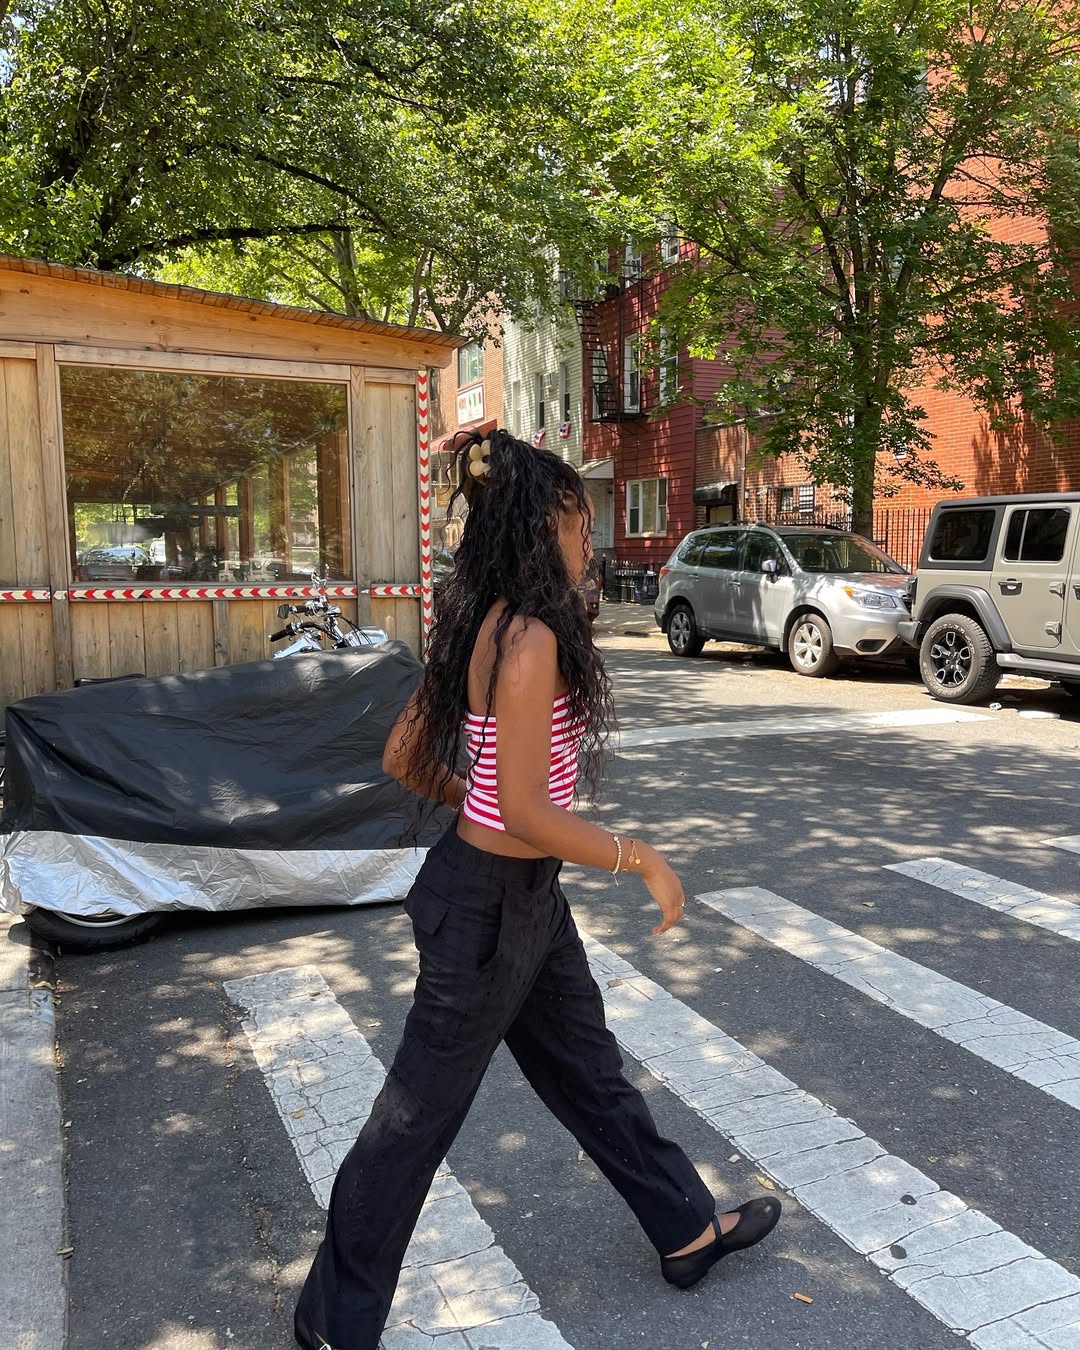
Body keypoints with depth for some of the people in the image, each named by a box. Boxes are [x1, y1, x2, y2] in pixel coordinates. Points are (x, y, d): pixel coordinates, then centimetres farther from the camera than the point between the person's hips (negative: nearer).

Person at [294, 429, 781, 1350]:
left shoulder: (482, 627, 5)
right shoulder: (531, 636, -23)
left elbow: (404, 759, 10)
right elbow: (525, 813, -26)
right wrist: (641, 858, -15)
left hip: (525, 899, 10)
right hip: (489, 904, -10)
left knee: (589, 1069, 23)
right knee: (421, 1115, 9)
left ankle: (688, 1229, 44)